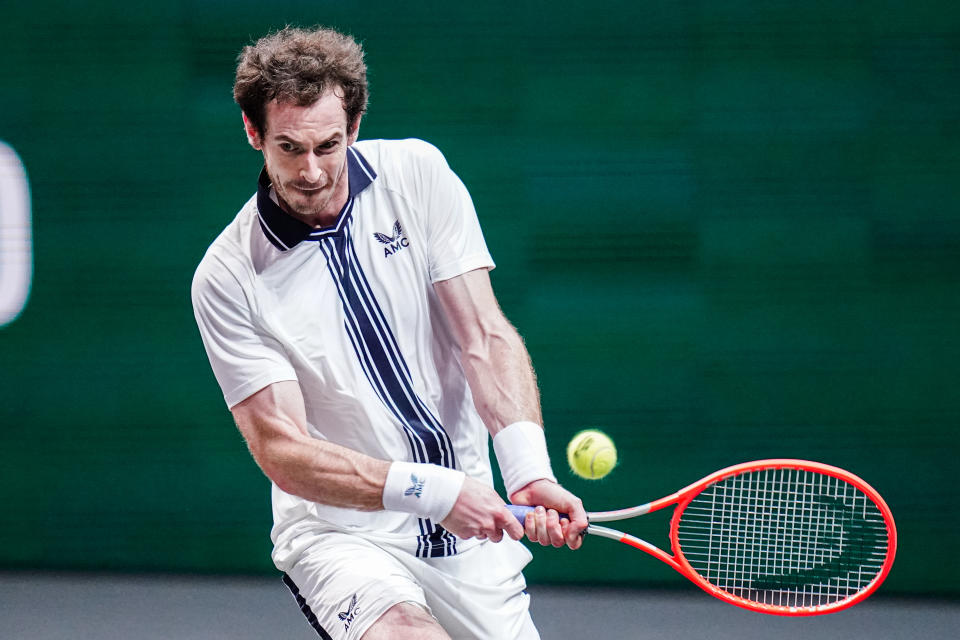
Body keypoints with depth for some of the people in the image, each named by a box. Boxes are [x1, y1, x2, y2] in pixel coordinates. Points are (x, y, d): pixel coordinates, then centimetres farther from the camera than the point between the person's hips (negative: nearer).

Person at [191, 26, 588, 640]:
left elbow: (486, 339, -8)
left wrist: (528, 473, -25)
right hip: (336, 532, -5)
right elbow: (283, 453, -17)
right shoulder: (226, 278, -12)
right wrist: (436, 491, -30)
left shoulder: (416, 173, -4)